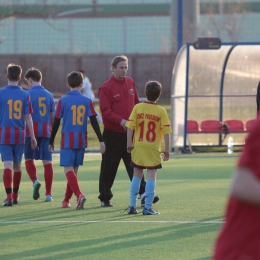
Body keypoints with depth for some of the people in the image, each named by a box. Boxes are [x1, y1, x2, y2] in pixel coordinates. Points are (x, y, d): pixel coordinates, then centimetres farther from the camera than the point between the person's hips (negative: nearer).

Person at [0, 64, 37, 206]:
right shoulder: (25, 95, 0)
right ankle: (15, 195, 25)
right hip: (20, 135, 2)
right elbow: (28, 117, 0)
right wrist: (33, 136, 4)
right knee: (17, 165, 15)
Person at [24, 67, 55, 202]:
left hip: (32, 130, -4)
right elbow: (53, 116, 14)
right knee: (47, 161, 3)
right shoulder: (49, 95, 11)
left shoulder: (29, 94, -4)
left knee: (29, 159, 10)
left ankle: (35, 181, -16)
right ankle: (48, 193, 1)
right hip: (46, 131, 4)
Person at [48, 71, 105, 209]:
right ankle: (66, 201, 19)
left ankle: (79, 194, -29)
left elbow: (56, 123, -2)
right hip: (81, 141, 3)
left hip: (67, 140, -3)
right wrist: (101, 141, 1)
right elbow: (94, 122, -1)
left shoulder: (63, 101, -4)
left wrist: (51, 142, 6)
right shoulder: (87, 101, 1)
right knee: (74, 170, 13)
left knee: (68, 169, -6)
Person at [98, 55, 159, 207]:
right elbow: (105, 111, -15)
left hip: (130, 132, 5)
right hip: (113, 133, -5)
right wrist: (121, 121, -26)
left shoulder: (130, 83, 10)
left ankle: (144, 194, -6)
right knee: (109, 167, 3)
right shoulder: (106, 87, -9)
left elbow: (136, 103, 18)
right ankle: (105, 198, 13)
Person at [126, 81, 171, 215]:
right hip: (153, 148, -2)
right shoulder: (161, 111, -6)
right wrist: (166, 150, 0)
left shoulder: (137, 108, -1)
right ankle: (147, 207, -4)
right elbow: (166, 132, -7)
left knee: (137, 176, 13)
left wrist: (129, 143, 5)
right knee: (151, 176, 1)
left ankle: (132, 206, 13)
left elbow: (130, 127, -4)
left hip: (138, 147, 2)